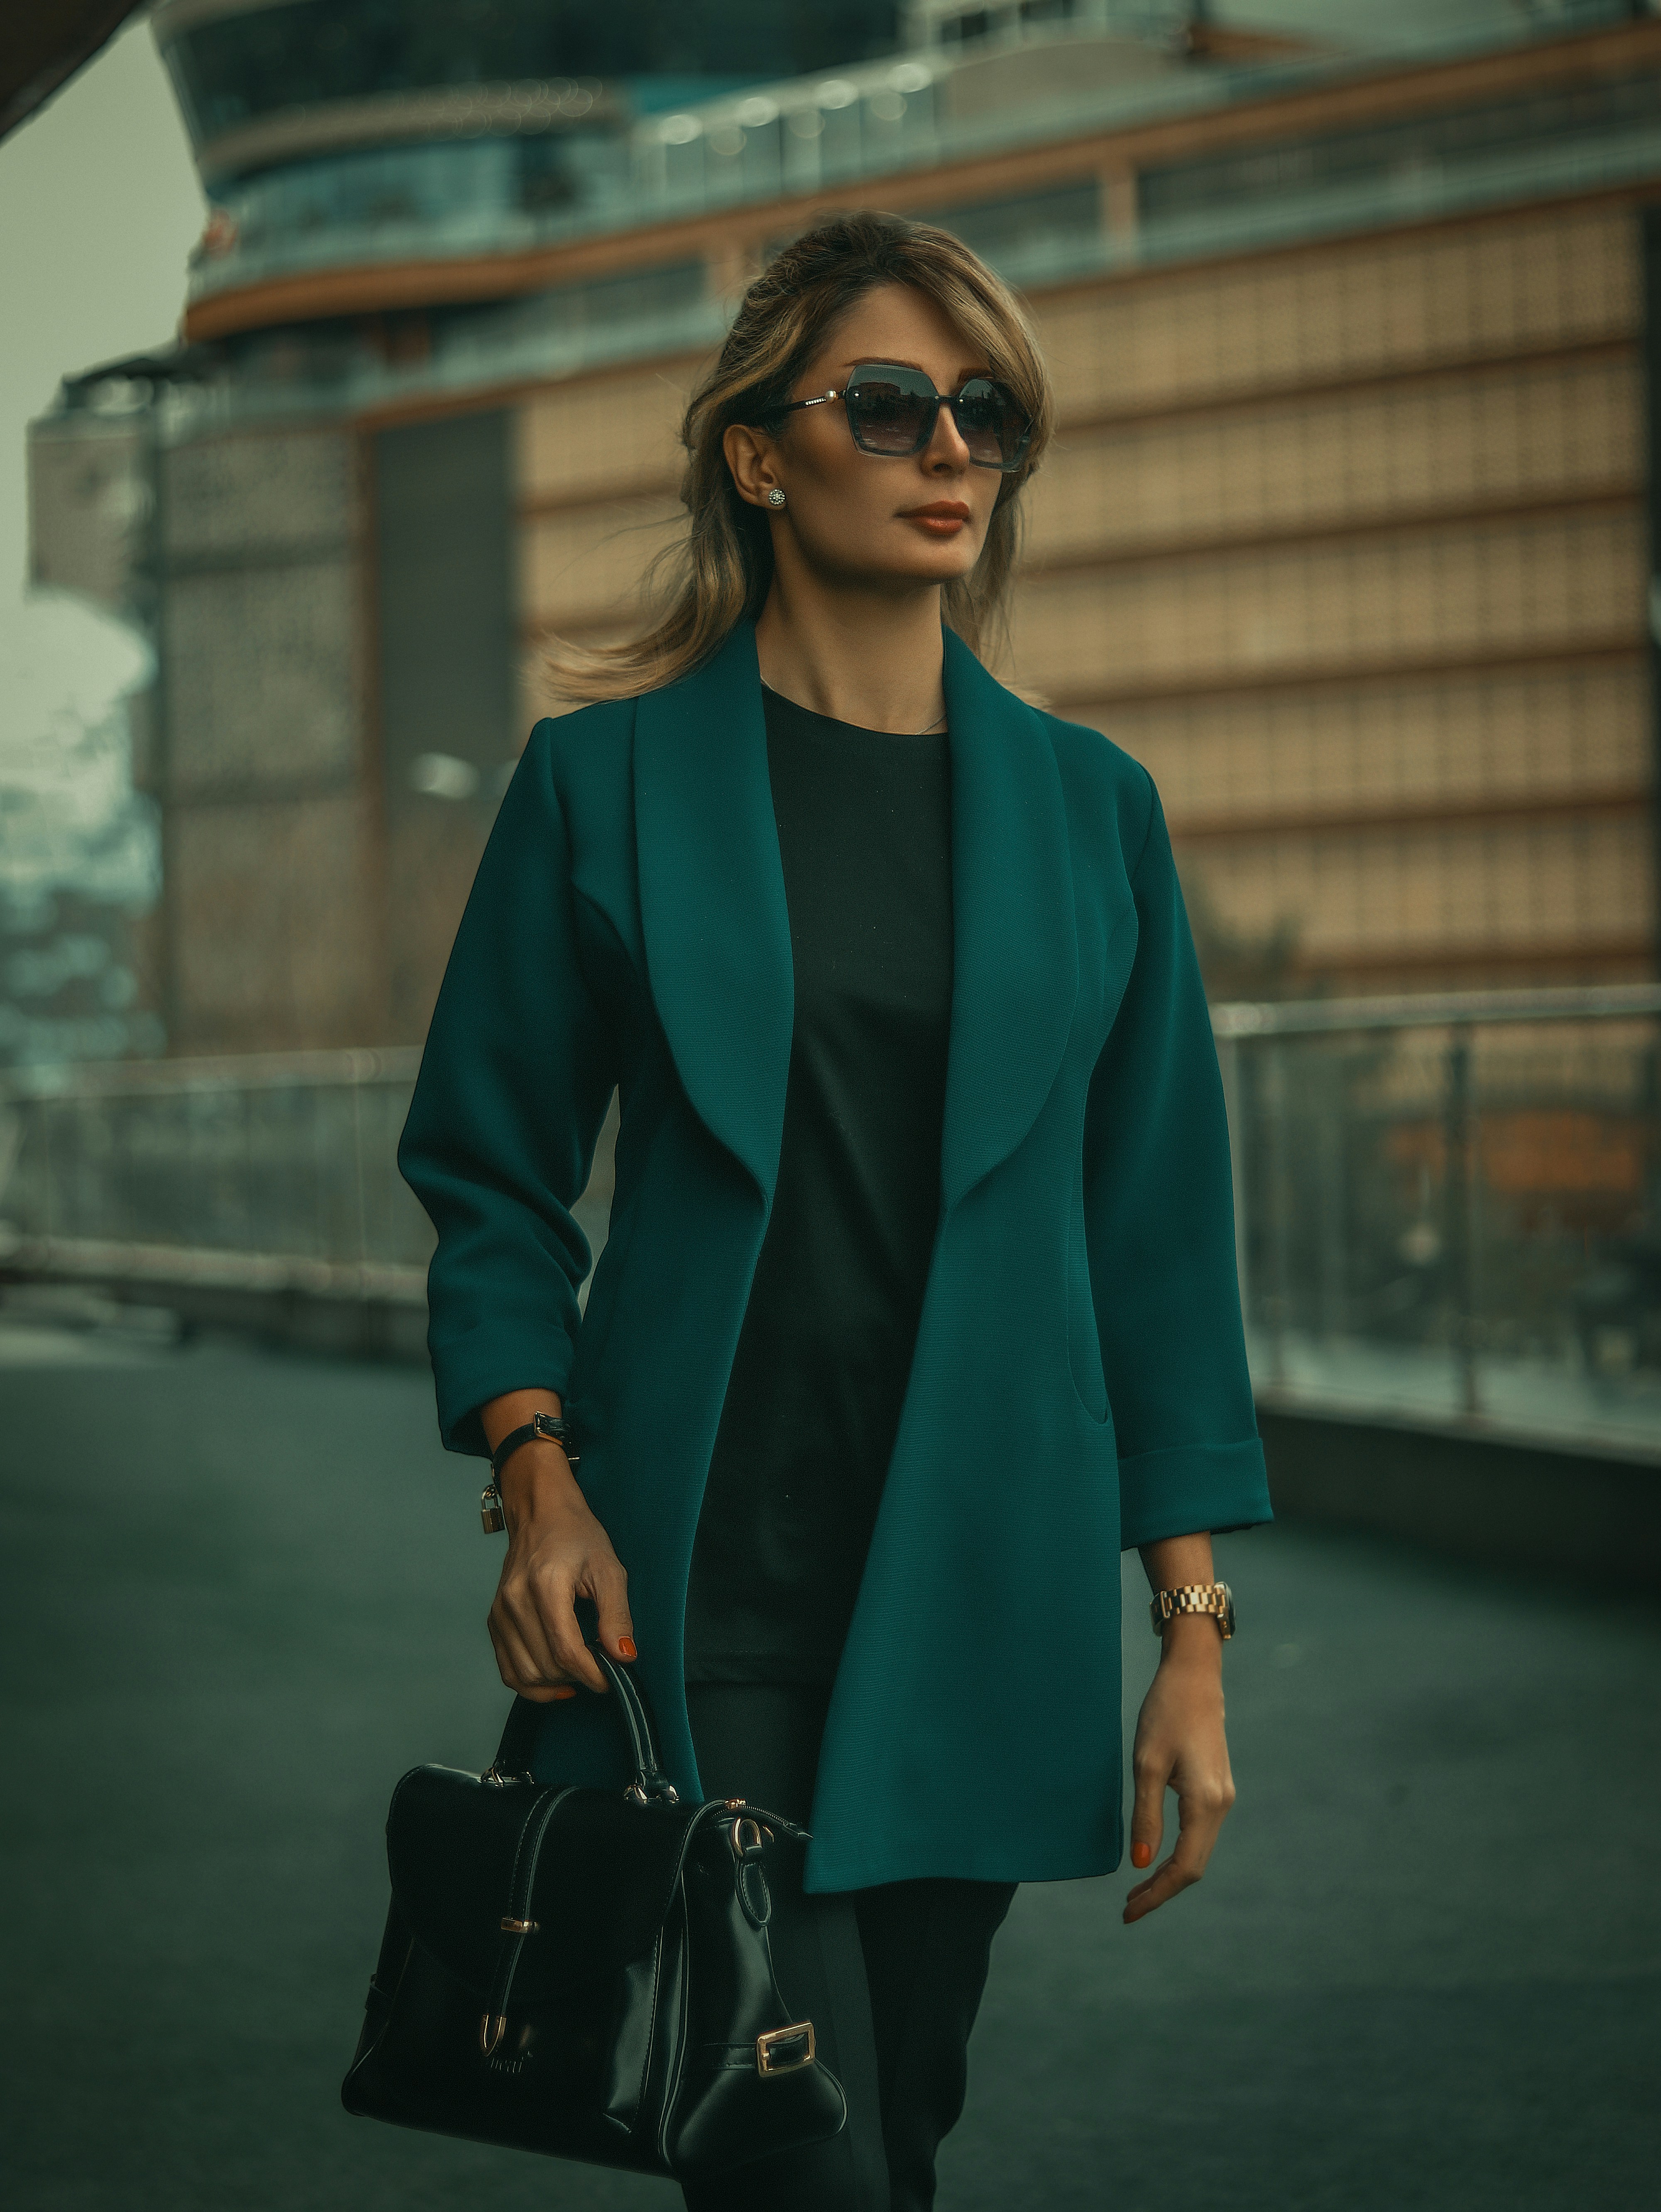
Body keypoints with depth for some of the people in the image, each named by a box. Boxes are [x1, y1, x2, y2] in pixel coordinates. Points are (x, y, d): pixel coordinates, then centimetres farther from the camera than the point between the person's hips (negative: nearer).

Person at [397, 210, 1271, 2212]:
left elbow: (1159, 1228, 7)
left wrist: (1193, 1632, 3)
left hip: (985, 1592, 3)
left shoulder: (1088, 807, 7)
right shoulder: (605, 782, 0)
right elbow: (491, 1176, 5)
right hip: (699, 1589, -3)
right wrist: (541, 1483, -11)